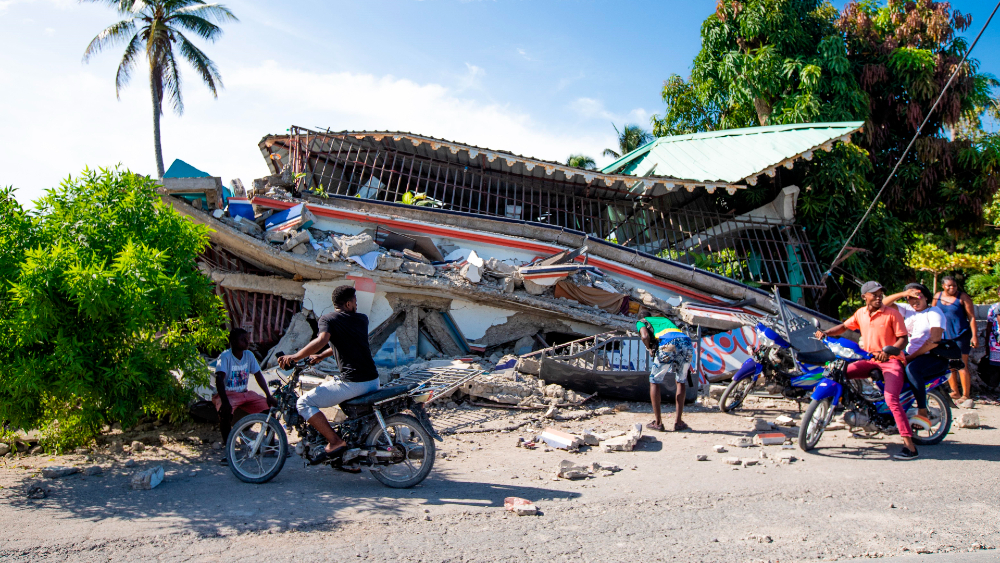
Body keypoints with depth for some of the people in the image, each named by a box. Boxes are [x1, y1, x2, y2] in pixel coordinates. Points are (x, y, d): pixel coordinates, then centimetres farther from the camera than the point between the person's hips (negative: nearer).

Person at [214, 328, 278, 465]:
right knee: (226, 412, -37)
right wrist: (225, 401, -41)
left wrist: (268, 396, -5)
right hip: (227, 394, -6)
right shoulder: (225, 356, -17)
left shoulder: (249, 355, 0)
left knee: (270, 406, -9)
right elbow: (219, 379, -28)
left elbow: (258, 375, 4)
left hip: (244, 393, 6)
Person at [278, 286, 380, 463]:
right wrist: (321, 356, 30)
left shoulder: (327, 319, -1)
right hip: (374, 381, 7)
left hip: (352, 383, -7)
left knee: (304, 403, 1)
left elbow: (322, 340, -20)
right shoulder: (362, 319, 16)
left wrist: (294, 357, -14)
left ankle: (335, 442, -8)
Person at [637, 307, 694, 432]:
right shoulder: (665, 319, 41)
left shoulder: (641, 322, 25)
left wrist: (650, 349, 19)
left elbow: (645, 336, 3)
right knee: (680, 382, 23)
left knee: (654, 381, 15)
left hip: (667, 345, -4)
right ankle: (678, 422, 19)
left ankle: (657, 422, 13)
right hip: (686, 343, 4)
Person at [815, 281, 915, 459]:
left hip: (891, 360, -6)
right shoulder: (860, 313, 8)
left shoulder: (892, 313, -8)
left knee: (891, 399, -24)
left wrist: (888, 352, -29)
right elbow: (844, 326, 17)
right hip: (869, 359, 6)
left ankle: (909, 445, -23)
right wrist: (826, 333, -2)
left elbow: (903, 338, -11)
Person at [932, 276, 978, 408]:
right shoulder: (937, 297, 7)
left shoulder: (963, 297, -5)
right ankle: (955, 393, 20)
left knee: (962, 365, -6)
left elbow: (972, 317, -6)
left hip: (961, 335, -5)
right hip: (944, 336, 5)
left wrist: (974, 335, -12)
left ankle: (966, 396, 0)